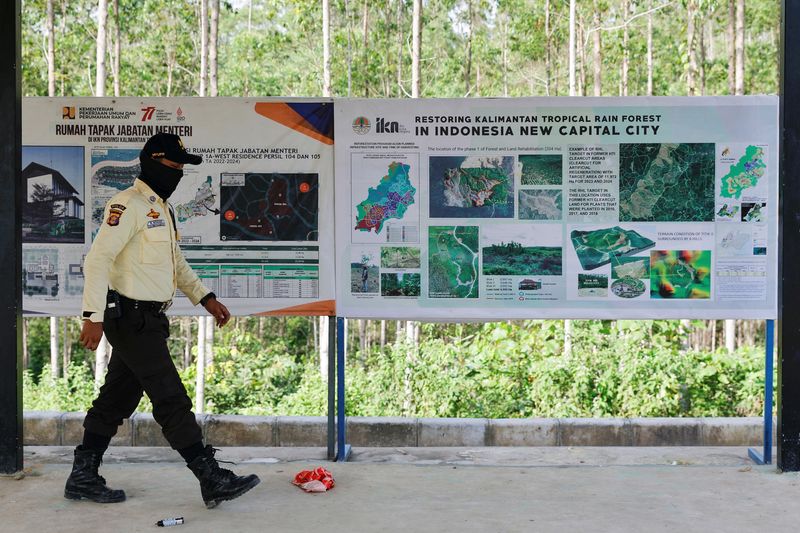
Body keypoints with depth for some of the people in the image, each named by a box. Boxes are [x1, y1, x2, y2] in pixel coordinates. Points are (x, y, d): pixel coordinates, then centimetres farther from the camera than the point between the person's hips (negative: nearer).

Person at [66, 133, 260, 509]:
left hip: (147, 319, 10)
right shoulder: (129, 205, -14)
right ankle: (213, 481, -3)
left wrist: (205, 298, 20)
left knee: (116, 399, 14)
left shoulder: (162, 208, 18)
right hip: (131, 318, -10)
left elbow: (176, 261, 27)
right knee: (171, 400, -7)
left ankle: (83, 478, 24)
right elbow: (98, 259, -20)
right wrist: (93, 316, -26)